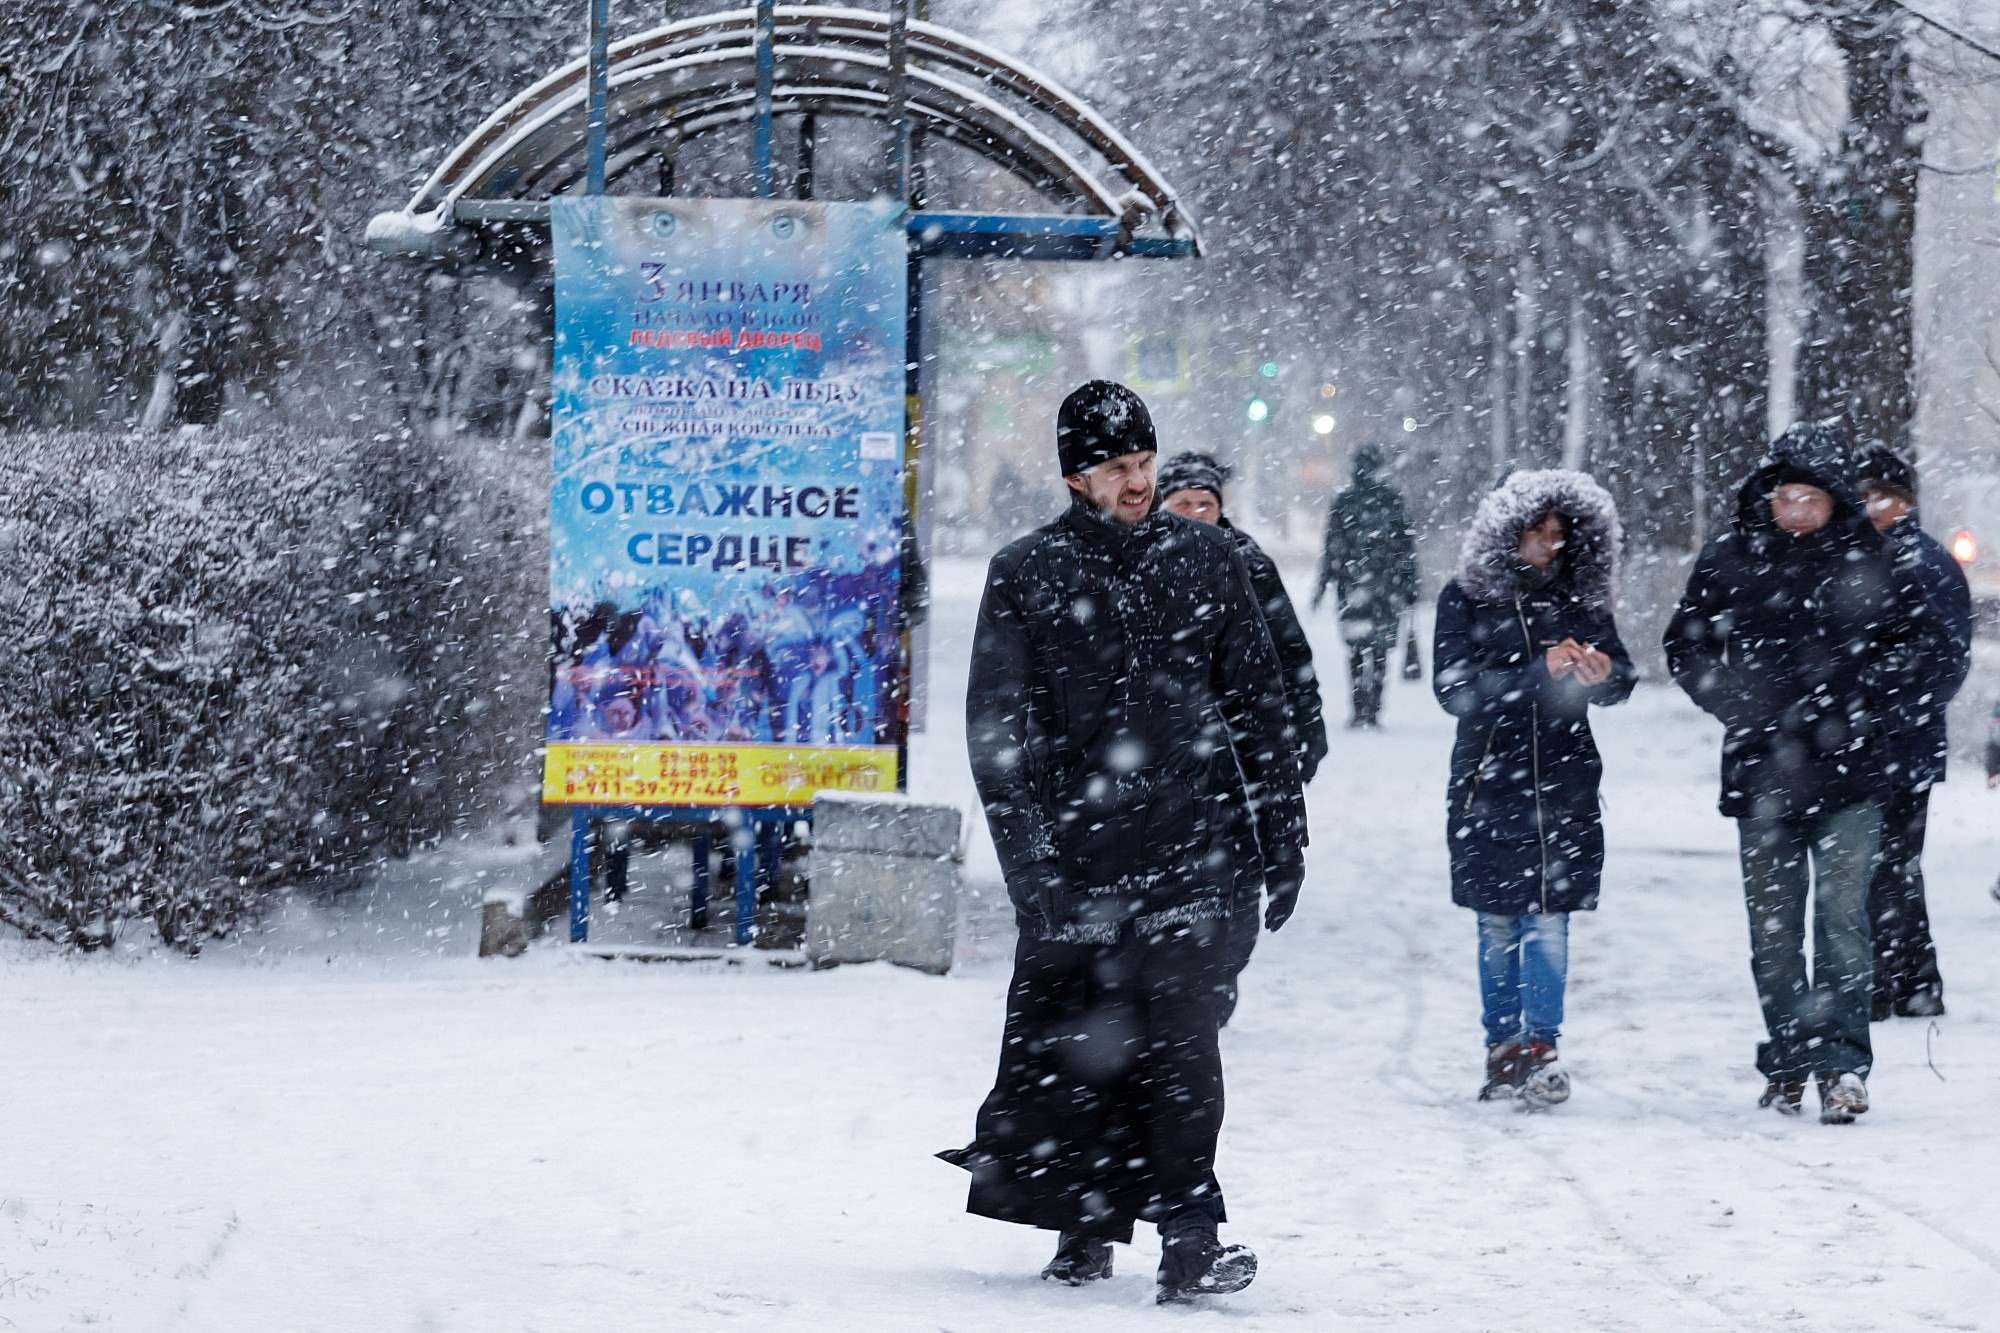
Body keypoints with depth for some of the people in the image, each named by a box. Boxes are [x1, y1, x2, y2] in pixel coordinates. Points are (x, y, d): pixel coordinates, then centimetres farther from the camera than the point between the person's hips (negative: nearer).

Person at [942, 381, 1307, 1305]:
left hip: (1186, 850, 0)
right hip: (1074, 856, 0)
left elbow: (1256, 707, 14)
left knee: (1178, 1034, -10)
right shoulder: (1026, 576, 4)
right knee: (1075, 1042, 4)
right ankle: (1086, 1227, 16)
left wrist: (1284, 837, 11)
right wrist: (1032, 862, -9)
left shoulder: (1206, 560, 9)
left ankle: (1189, 1235, -12)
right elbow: (997, 729, 0)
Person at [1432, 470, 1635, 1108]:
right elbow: (1454, 688, -12)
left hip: (1562, 785, 1)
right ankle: (1502, 1048, 16)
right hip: (1488, 784, -1)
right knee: (1497, 927, 6)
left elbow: (1622, 679, 1)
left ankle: (1542, 1049, 3)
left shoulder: (1580, 598, 6)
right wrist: (1540, 673, -21)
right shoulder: (1466, 598, -2)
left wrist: (1603, 674, -24)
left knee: (1549, 921, -3)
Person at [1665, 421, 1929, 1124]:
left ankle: (1842, 1062, -9)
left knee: (1842, 914, -10)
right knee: (1773, 925, 6)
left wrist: (1853, 709, -6)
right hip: (1762, 771, 1)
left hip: (1848, 774, -1)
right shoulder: (1728, 560, 4)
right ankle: (1787, 1064, 16)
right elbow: (1687, 648, 8)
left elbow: (1904, 644, 10)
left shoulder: (1867, 561, 3)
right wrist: (1747, 708, -6)